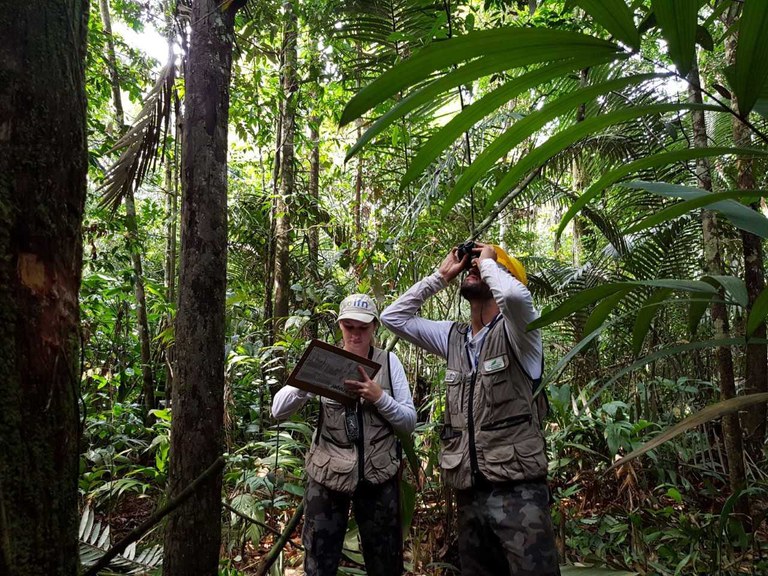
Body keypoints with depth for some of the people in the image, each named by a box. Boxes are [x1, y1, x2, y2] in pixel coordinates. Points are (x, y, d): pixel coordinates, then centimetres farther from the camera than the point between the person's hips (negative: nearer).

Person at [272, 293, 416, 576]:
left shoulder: (388, 361, -3)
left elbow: (409, 422, -3)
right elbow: (278, 411, -8)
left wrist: (379, 397, -20)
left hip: (378, 475, 1)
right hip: (328, 474, 0)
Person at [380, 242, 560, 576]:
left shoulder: (514, 331, -7)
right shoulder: (453, 337, 11)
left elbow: (515, 295, -31)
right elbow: (393, 317, 14)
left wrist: (487, 261, -10)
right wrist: (441, 276, 10)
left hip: (518, 489, -6)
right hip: (468, 492, 6)